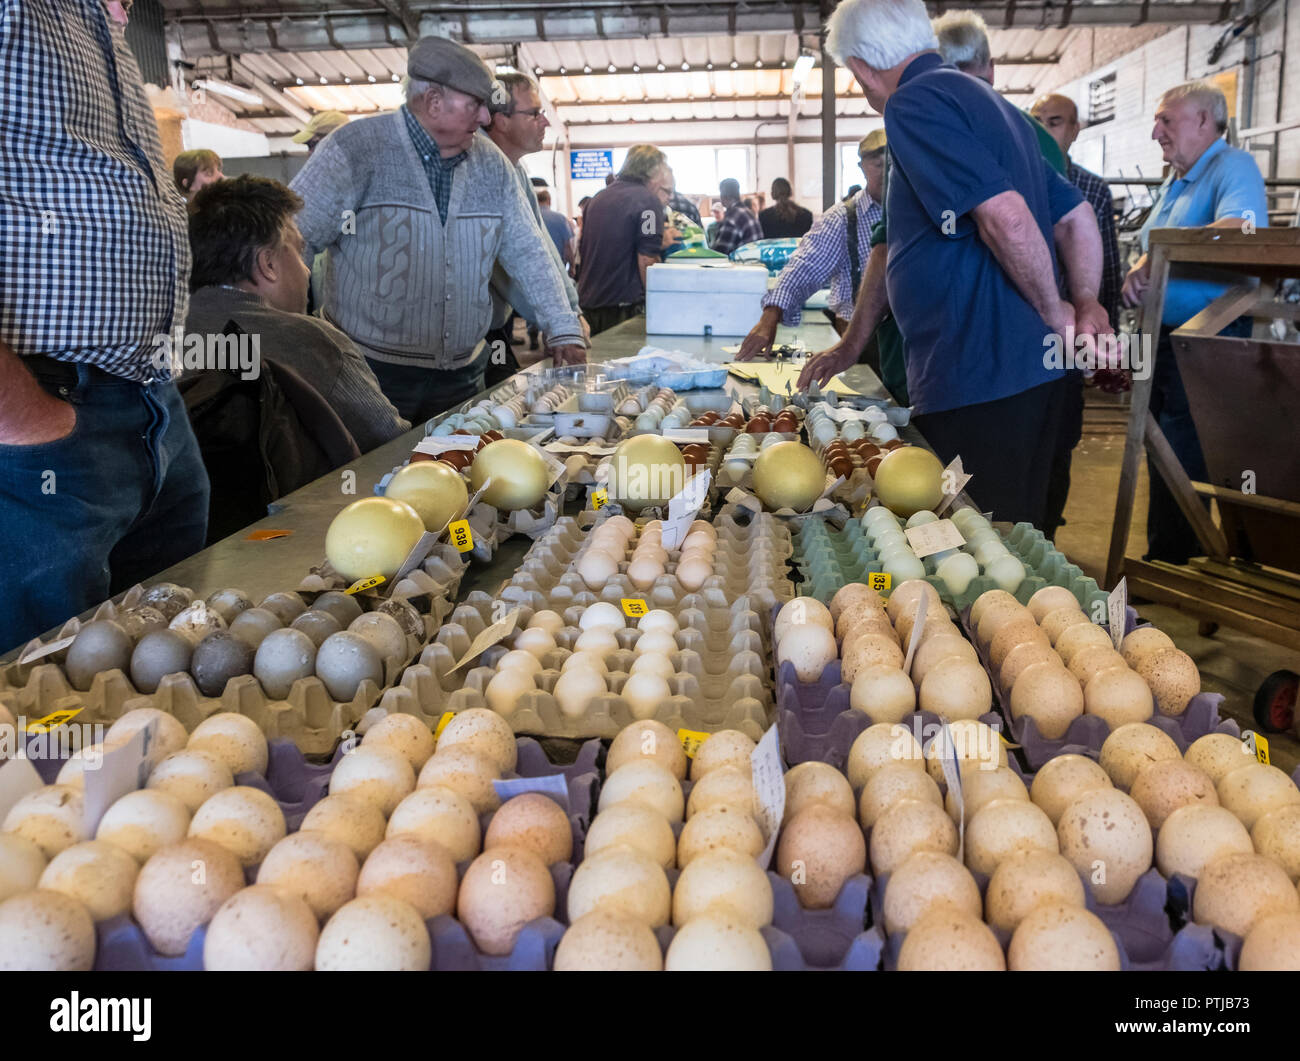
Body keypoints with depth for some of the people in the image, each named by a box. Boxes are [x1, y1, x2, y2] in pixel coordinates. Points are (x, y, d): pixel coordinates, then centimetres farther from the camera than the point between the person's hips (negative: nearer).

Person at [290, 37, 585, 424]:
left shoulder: (492, 164, 8)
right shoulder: (356, 149, -8)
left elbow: (527, 252, 12)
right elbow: (291, 239, -11)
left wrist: (565, 331, 7)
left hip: (462, 375, 5)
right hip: (373, 373, -5)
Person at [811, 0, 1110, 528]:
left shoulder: (914, 102, -10)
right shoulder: (990, 102, 21)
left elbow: (1006, 217, -21)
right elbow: (1076, 216, 22)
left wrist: (1054, 315, -8)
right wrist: (1087, 307, 15)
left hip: (977, 376, -10)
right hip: (1032, 368, 10)